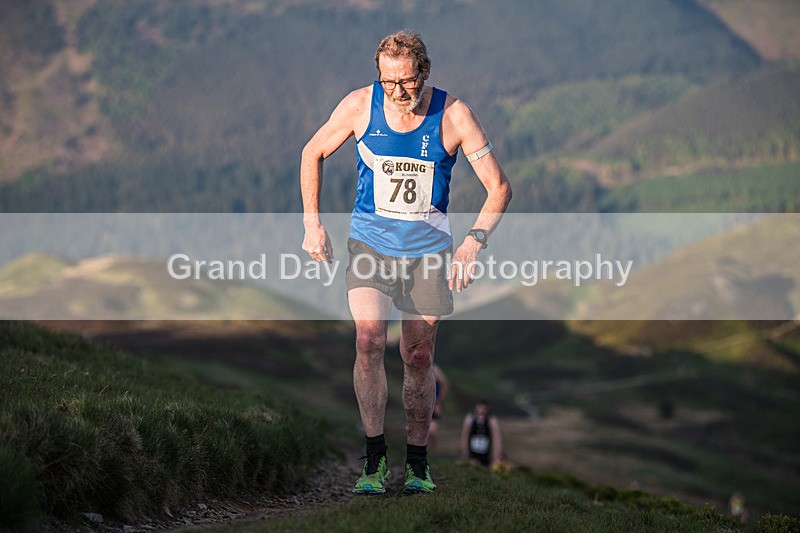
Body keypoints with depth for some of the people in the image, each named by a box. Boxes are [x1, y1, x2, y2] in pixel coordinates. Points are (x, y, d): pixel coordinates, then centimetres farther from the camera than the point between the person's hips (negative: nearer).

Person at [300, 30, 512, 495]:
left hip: (428, 248, 0)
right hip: (370, 242, 0)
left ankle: (418, 463, 21)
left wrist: (473, 242, -22)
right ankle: (375, 459, -11)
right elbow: (313, 154, 7)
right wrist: (313, 222, 1)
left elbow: (499, 187, -9)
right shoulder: (360, 105, -10)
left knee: (419, 357, 5)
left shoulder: (453, 115, -13)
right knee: (369, 340, -20)